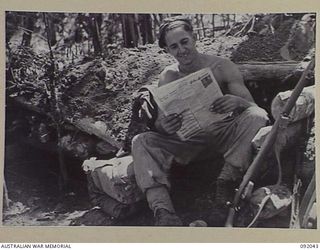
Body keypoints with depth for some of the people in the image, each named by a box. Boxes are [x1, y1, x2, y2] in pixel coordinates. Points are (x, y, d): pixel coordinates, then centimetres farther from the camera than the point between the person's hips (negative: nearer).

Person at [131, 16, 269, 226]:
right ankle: (164, 213, -40)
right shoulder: (168, 77, 3)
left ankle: (224, 190, -37)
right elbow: (160, 121, -1)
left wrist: (238, 101, -33)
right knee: (141, 141, -20)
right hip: (187, 137, 2)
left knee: (257, 116, -29)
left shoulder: (222, 67, -4)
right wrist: (163, 125, -28)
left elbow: (252, 107, -7)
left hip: (223, 132, -2)